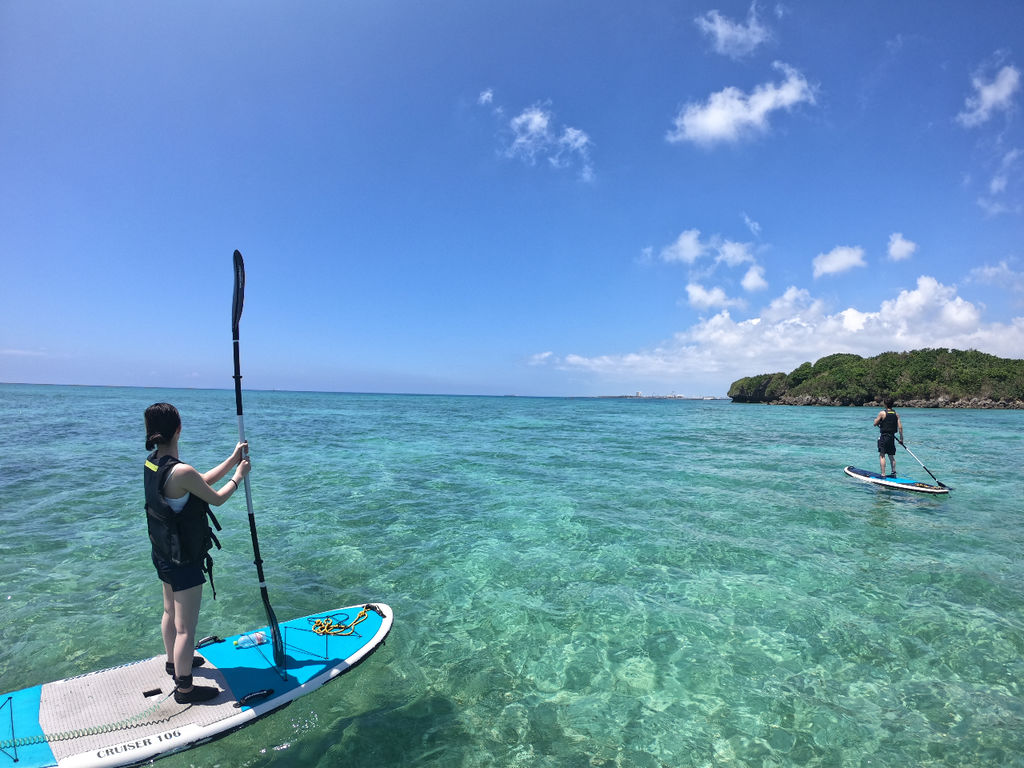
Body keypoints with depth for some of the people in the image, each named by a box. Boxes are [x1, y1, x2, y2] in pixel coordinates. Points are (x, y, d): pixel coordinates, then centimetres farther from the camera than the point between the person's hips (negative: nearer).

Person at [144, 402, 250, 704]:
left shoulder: (152, 463, -3)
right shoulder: (181, 472, -31)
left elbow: (202, 481, 5)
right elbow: (216, 498, -15)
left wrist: (232, 459, 9)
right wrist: (239, 475, 0)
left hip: (164, 553, 9)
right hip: (185, 561, -9)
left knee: (171, 612, 28)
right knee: (186, 627, 7)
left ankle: (174, 661, 50)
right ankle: (184, 687, 23)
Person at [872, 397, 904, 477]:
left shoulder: (882, 413, -10)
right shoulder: (896, 414, 5)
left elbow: (875, 424, -4)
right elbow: (900, 427, 3)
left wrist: (877, 419, 16)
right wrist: (901, 438, 9)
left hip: (884, 436, -5)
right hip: (892, 437, 5)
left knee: (882, 456, -3)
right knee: (891, 456, 16)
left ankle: (883, 474, -8)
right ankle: (894, 473, 20)